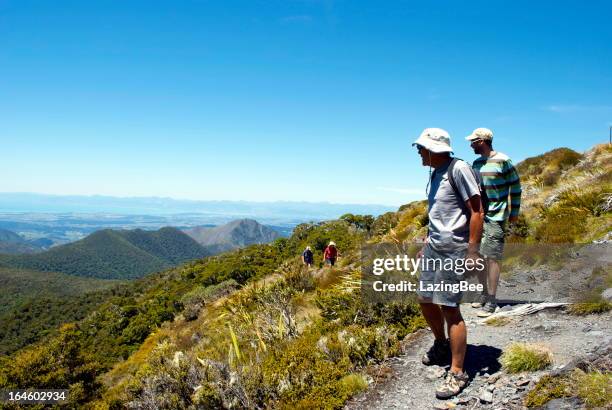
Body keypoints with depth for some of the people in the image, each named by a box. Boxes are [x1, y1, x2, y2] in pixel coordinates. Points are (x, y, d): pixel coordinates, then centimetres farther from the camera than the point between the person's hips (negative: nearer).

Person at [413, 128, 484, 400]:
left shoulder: (458, 169, -12)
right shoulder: (436, 173, 14)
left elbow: (476, 211, -15)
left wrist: (473, 251, -18)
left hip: (453, 250, -9)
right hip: (433, 248, 9)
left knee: (449, 308, -7)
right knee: (425, 299, 16)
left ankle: (457, 374, 3)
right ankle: (441, 345, 39)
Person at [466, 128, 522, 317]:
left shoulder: (503, 161, -9)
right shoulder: (477, 163, 11)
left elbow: (515, 187, -4)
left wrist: (514, 212, -2)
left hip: (495, 217, -7)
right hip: (478, 216, 7)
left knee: (492, 258, -5)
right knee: (479, 256, 10)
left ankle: (491, 300, 2)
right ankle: (484, 294, 22)